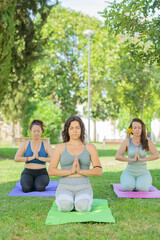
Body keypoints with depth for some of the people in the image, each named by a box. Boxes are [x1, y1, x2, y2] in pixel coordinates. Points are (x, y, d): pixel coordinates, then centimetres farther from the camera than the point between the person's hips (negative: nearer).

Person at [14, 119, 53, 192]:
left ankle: (38, 184, 2)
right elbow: (16, 159, -10)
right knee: (26, 188, -31)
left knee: (39, 187, -33)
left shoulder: (46, 145, 1)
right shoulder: (25, 144, 4)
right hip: (27, 173, 1)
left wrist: (39, 157, -23)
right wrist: (31, 157, -19)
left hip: (42, 173, 0)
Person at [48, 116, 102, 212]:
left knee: (82, 207, -35)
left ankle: (83, 201, 2)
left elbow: (99, 171, -3)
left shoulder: (90, 148, 6)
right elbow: (51, 171, -4)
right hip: (65, 189, 0)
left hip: (83, 189, 0)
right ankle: (65, 200, 1)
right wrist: (70, 171, -20)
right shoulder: (59, 148, 4)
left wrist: (80, 171, -20)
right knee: (65, 206, -36)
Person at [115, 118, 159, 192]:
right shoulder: (127, 142, 1)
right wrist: (133, 159, -22)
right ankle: (127, 181, 7)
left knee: (142, 188, -30)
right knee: (128, 187, -31)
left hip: (143, 172, 1)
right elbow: (117, 156, -11)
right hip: (129, 172, 0)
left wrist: (142, 159, -24)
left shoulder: (148, 143, 1)